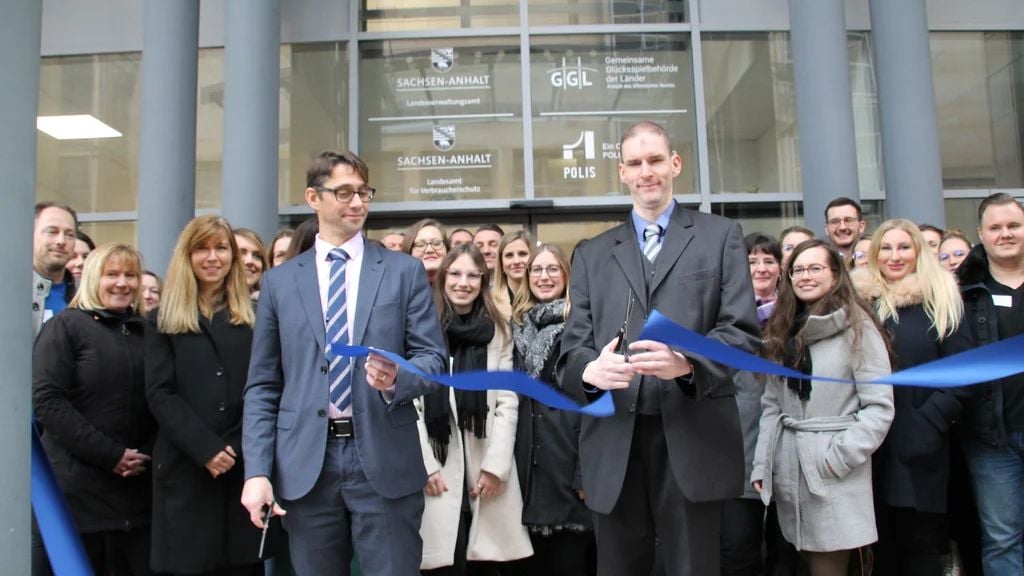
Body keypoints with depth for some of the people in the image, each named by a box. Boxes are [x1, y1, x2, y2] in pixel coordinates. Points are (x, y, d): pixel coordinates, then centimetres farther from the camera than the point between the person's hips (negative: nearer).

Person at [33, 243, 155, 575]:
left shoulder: (145, 331, 14)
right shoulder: (65, 326, -1)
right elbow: (46, 399, -12)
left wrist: (147, 453, -4)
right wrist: (109, 455, -15)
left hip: (137, 487, 5)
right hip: (80, 487, -4)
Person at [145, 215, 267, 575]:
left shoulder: (255, 317, 11)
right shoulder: (163, 320, 10)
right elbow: (160, 394, -1)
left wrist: (237, 449, -11)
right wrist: (206, 449, -13)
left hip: (246, 467, 1)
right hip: (186, 468, 0)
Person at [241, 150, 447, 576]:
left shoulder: (404, 272, 6)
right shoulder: (279, 281, 8)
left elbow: (433, 357, 2)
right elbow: (262, 387, 7)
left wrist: (397, 379, -20)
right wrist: (257, 470, -2)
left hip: (385, 460, -1)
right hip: (305, 465, 2)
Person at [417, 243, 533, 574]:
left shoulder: (498, 331, 10)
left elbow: (507, 402, 5)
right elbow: (411, 403, -2)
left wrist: (496, 465, -5)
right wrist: (427, 466, -8)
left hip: (486, 467, 2)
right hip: (437, 469, -2)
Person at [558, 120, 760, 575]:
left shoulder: (720, 236, 9)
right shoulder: (592, 254, 16)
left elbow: (743, 330, -1)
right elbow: (573, 346, 9)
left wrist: (687, 362, -21)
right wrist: (590, 369, -16)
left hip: (693, 437, -2)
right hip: (614, 441, 2)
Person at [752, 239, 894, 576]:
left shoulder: (857, 327, -4)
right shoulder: (781, 330, 13)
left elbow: (879, 406, -9)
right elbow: (771, 405, 10)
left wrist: (839, 457, -15)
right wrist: (761, 464, 3)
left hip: (836, 475, -5)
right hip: (788, 471, 5)